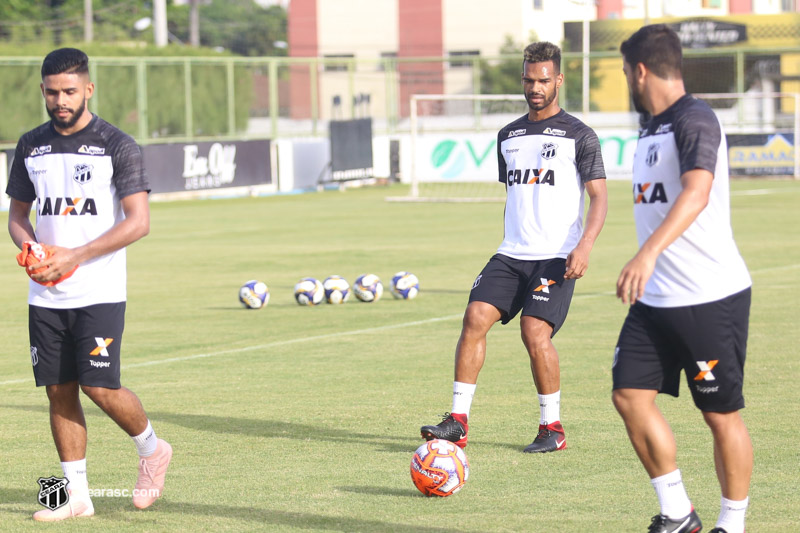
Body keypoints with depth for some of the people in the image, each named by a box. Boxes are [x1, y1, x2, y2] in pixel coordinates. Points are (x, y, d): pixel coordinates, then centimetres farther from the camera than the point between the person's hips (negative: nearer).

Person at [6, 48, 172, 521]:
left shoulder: (117, 146, -5)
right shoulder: (31, 146, 10)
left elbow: (139, 222, -11)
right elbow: (18, 214, 19)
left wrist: (74, 256, -17)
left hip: (100, 292, -5)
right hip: (46, 295, 5)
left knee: (100, 386, -13)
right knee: (59, 391, 3)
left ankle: (152, 449, 14)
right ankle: (77, 495, 11)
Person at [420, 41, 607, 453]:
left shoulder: (579, 136, -1)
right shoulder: (509, 136, 17)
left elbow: (599, 197, -5)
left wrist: (584, 246, -18)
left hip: (557, 257, -5)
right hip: (511, 253, 5)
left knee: (535, 331, -17)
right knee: (475, 317, -11)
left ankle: (552, 429, -1)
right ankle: (458, 422, -9)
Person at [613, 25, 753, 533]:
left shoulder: (695, 120, -16)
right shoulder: (652, 128, 14)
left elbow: (696, 191, -33)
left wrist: (649, 253, -46)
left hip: (713, 297, -9)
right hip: (656, 298, 9)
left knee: (721, 414, 0)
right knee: (630, 395, 0)